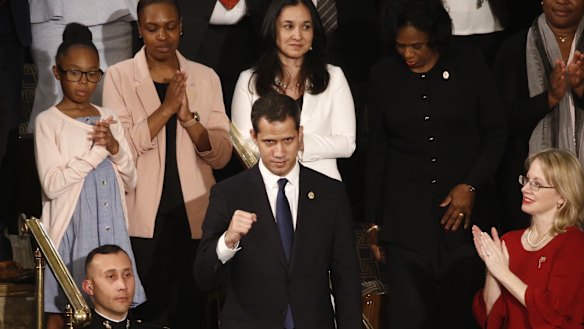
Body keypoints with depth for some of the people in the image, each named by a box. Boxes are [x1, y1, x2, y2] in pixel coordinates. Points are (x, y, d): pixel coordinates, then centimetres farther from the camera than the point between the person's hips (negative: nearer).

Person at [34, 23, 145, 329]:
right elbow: (52, 184, -15)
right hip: (71, 228, -4)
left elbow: (130, 182, 10)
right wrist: (96, 150, -14)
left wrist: (115, 149, -9)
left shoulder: (109, 117, 9)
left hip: (110, 227, 4)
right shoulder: (48, 121, -5)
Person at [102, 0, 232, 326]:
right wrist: (166, 109, -20)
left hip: (195, 214, 2)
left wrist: (188, 118, -17)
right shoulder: (119, 76, -1)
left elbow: (222, 155, -1)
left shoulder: (206, 77, 5)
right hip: (143, 216, -2)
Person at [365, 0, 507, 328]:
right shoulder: (384, 74, 4)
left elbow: (495, 132, 5)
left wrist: (471, 186, -7)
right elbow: (377, 149, 9)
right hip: (406, 211, 1)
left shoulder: (469, 65, -1)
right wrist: (374, 220, 10)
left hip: (464, 205, 0)